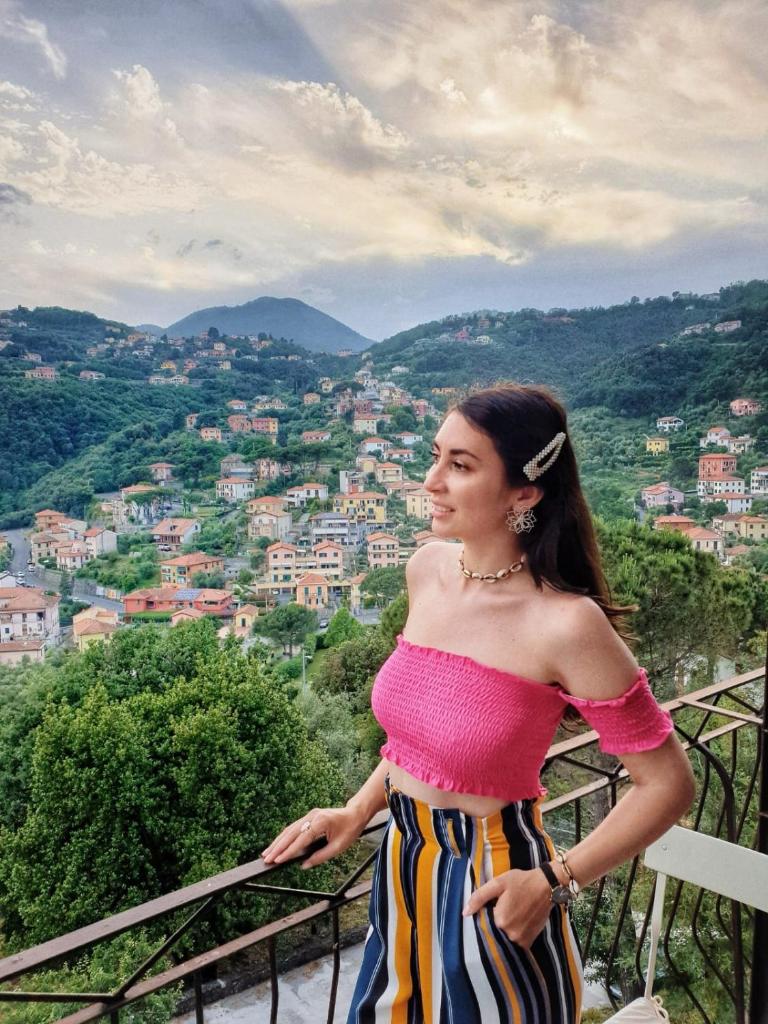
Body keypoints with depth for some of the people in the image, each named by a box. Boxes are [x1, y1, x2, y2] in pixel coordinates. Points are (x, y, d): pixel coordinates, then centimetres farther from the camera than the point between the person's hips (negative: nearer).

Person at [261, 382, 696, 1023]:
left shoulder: (566, 625, -25)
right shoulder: (427, 569, -5)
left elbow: (668, 784, -15)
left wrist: (553, 883, -16)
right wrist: (357, 812, 7)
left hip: (488, 890, -6)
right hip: (401, 863, 6)